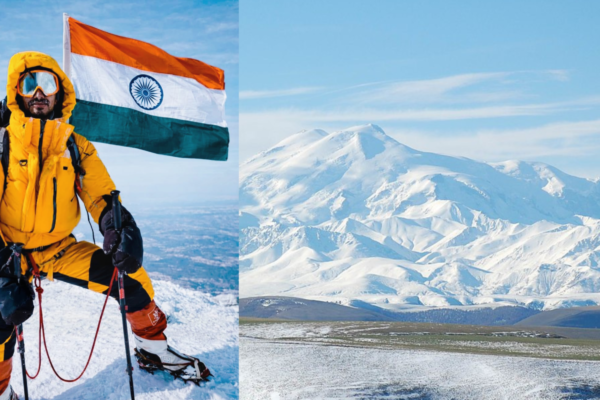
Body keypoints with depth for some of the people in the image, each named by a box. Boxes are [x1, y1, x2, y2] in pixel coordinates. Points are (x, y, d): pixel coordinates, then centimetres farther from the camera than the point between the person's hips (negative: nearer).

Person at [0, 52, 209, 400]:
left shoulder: (77, 147, 0)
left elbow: (102, 197, 0)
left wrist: (121, 231, -25)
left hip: (61, 249, 4)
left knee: (130, 276, -10)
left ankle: (153, 349, 16)